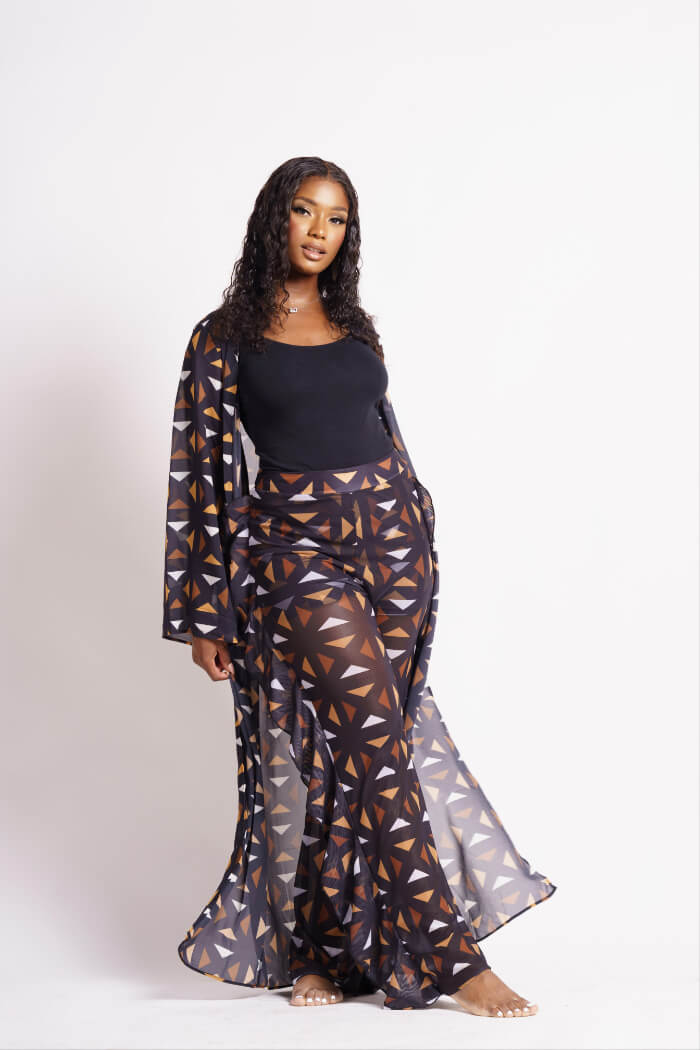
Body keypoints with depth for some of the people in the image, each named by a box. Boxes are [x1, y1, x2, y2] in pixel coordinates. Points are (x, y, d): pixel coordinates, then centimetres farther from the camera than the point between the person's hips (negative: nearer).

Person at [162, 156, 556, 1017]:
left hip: (390, 534, 4)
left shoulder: (355, 327, 15)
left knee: (344, 749, 4)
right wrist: (203, 615, -3)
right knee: (374, 735, -15)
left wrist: (417, 542, 19)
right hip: (294, 543, -4)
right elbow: (202, 469, 0)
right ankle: (450, 957, -8)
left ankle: (317, 946, 18)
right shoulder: (225, 336, 1)